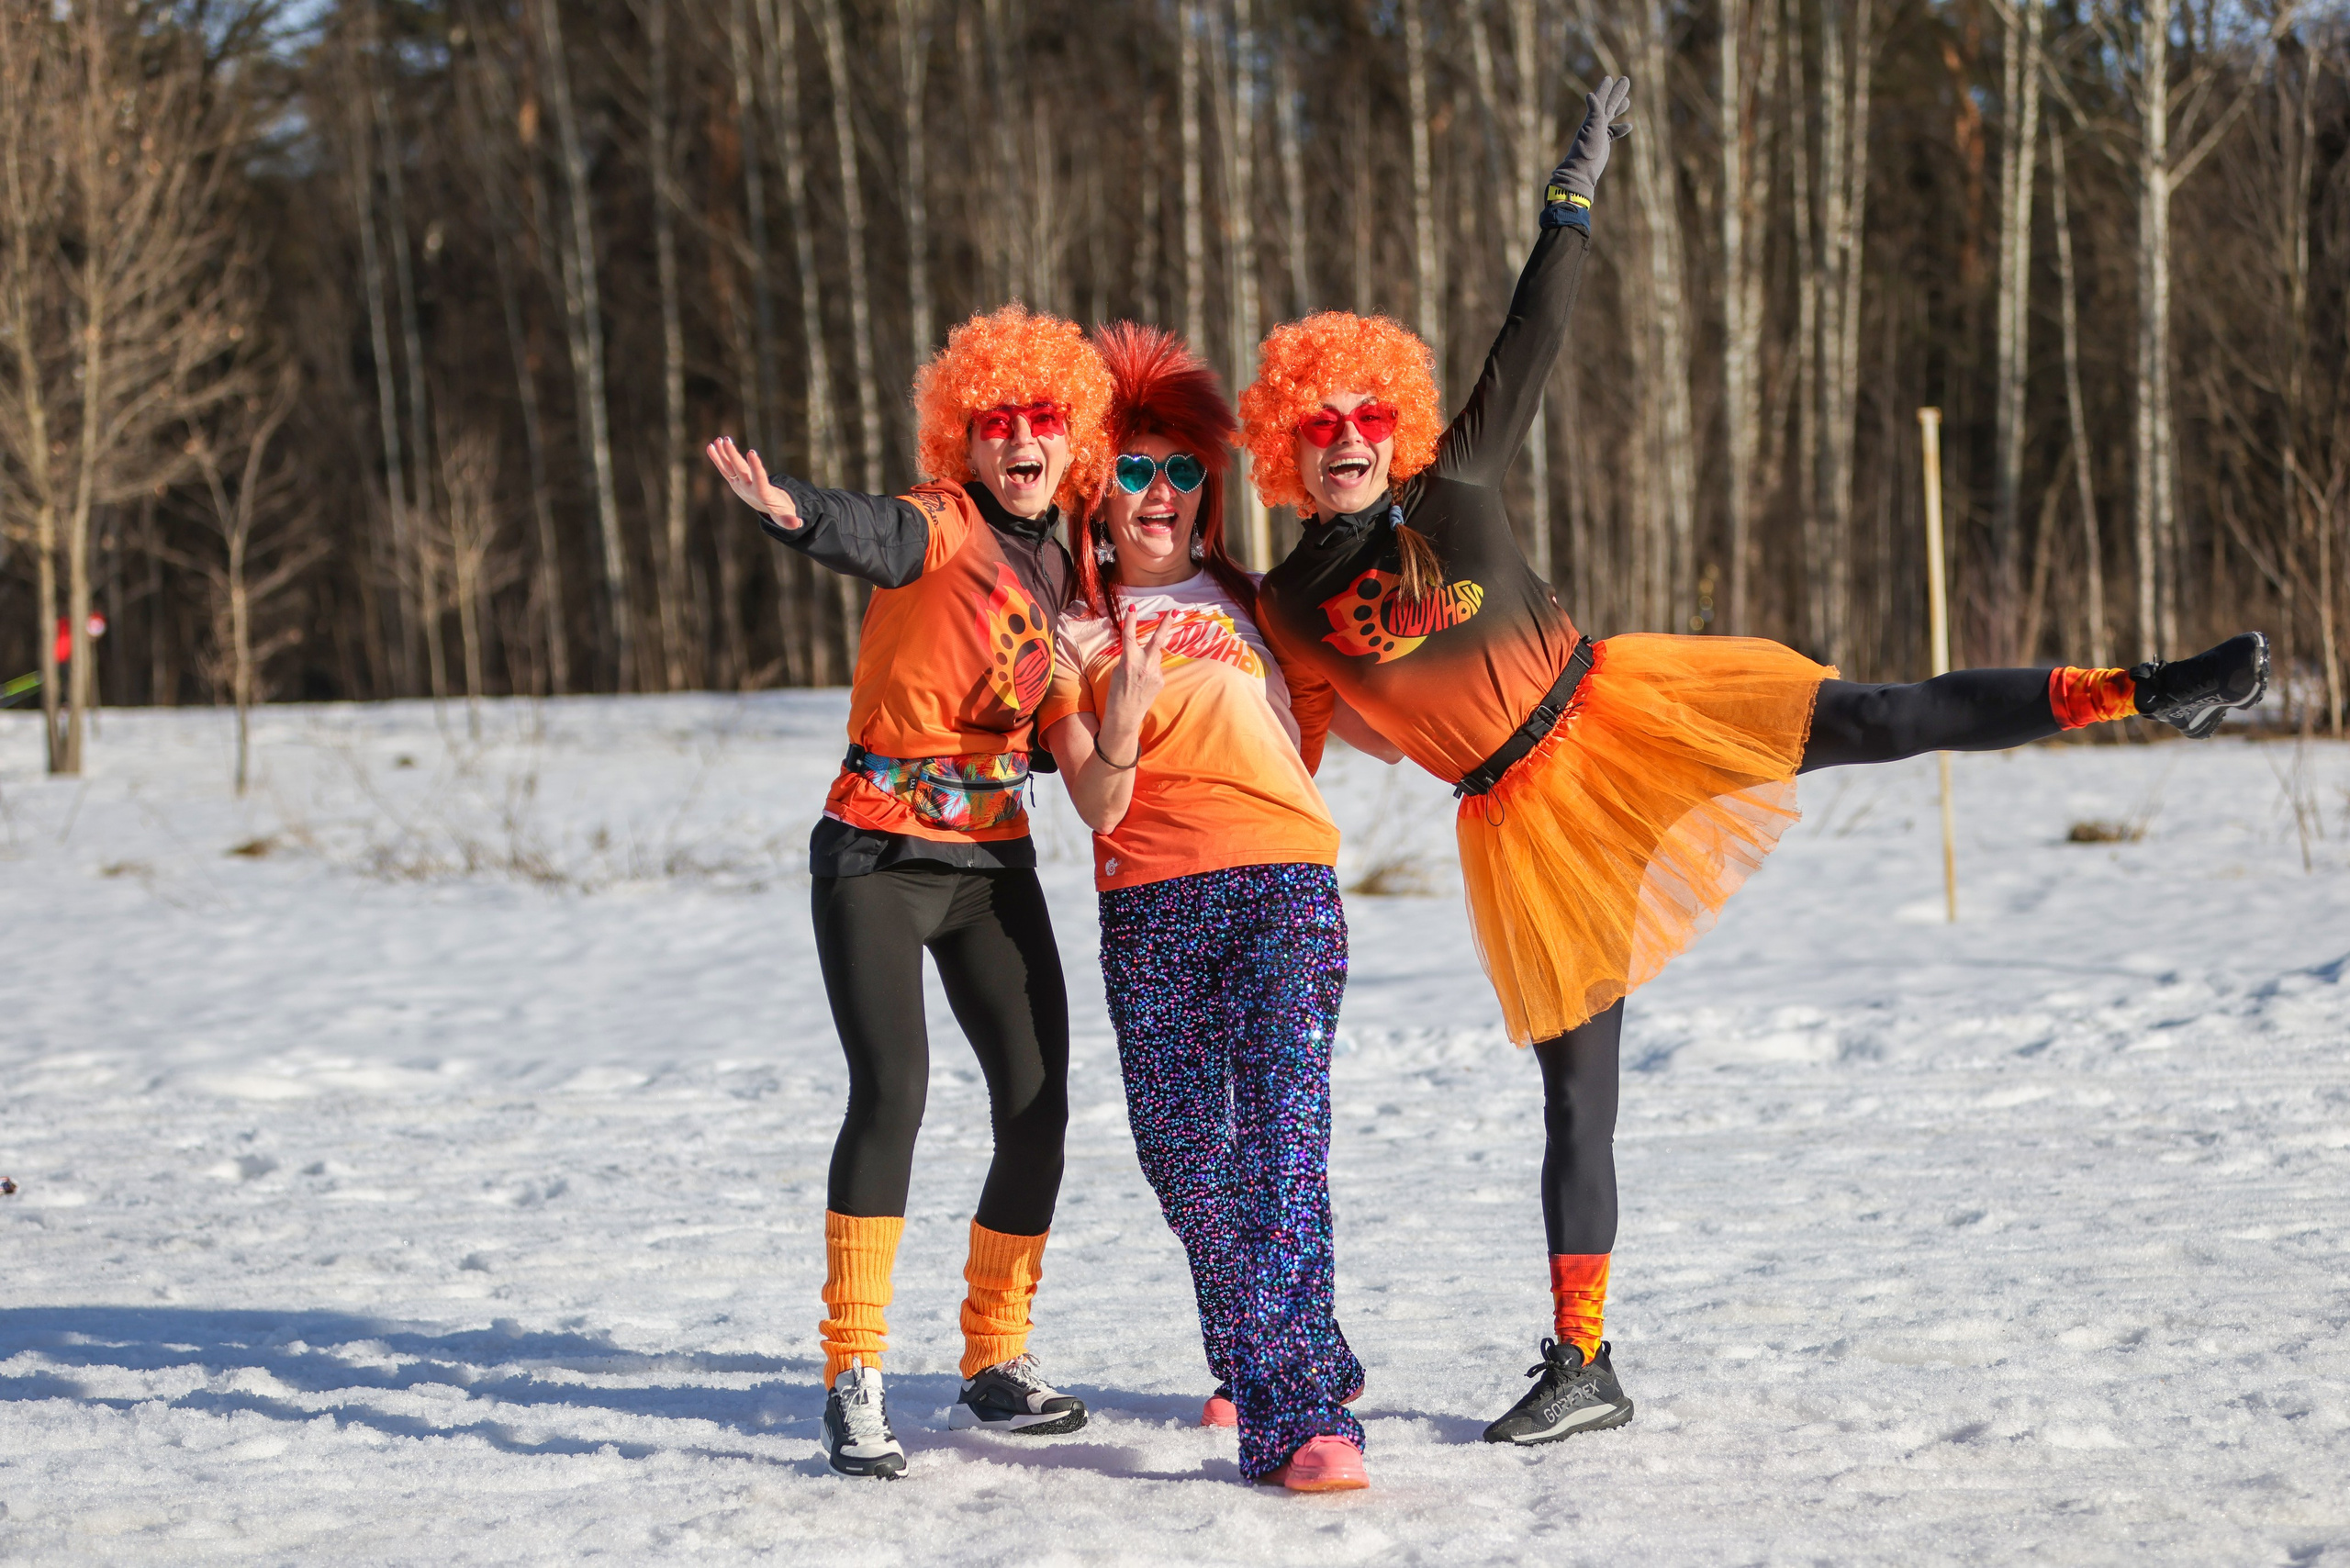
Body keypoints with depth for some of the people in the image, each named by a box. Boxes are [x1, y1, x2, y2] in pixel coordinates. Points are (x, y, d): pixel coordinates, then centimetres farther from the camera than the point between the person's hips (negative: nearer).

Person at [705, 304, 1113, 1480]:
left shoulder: (1057, 566, 11)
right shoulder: (945, 523, -9)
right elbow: (875, 537, -36)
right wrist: (795, 512, -55)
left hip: (995, 863, 7)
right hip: (881, 854, -7)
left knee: (1037, 1106, 3)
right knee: (892, 1089, -19)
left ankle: (996, 1368, 19)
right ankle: (853, 1382, -14)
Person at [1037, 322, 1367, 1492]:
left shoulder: (1247, 599, 17)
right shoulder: (1074, 630, 11)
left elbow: (1324, 700, 32)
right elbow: (1098, 808, 0)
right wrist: (1119, 728, -18)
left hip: (1284, 881, 0)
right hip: (1152, 908, 0)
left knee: (1280, 1132, -16)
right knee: (1184, 1152, -1)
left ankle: (1294, 1411, -24)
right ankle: (1259, 1358, 25)